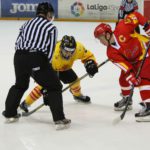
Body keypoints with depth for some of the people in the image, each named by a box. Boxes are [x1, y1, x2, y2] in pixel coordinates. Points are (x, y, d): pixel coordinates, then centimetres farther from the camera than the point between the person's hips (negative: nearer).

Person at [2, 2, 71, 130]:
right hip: (38, 59, -6)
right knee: (54, 87, 7)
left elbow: (18, 43, 15)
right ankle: (59, 120, -1)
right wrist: (45, 64, 12)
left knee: (20, 85, 31)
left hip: (19, 57, 6)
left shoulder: (27, 23, 20)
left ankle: (10, 114, 36)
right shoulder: (51, 27, 6)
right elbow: (50, 50, 1)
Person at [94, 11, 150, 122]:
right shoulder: (111, 53, -9)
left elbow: (136, 16, -17)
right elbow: (125, 66, -18)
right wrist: (131, 77, -31)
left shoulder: (122, 29, -25)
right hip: (133, 61, 7)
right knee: (124, 78, 10)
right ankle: (126, 100, 34)